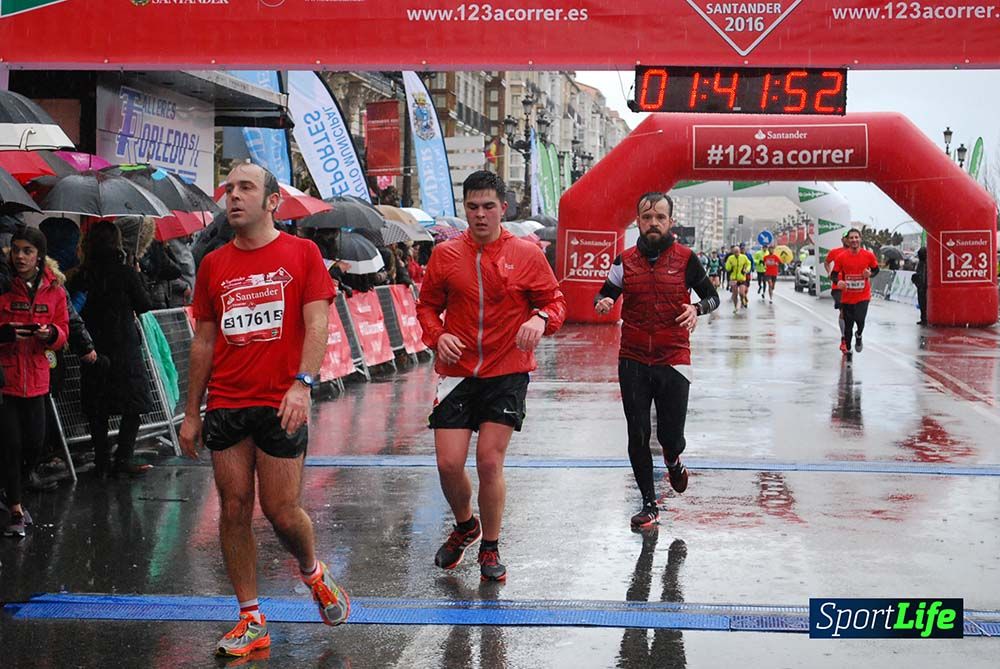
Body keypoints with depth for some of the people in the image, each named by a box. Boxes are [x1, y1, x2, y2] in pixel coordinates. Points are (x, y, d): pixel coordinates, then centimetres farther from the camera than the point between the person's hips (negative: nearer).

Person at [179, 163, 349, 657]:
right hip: (225, 406, 4)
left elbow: (316, 325, -6)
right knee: (234, 510, 3)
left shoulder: (301, 253, 0)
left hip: (281, 404, -4)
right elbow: (203, 341, 13)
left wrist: (302, 384, -20)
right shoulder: (213, 264, 10)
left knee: (281, 512, -2)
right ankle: (251, 621, 12)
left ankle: (313, 572, 30)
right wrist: (191, 413, 11)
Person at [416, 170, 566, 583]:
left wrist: (541, 319, -17)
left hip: (507, 374, -2)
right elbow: (427, 305, 12)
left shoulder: (527, 254, 0)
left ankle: (490, 549, 15)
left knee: (489, 462, -5)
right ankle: (464, 527, 29)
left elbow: (554, 300, 6)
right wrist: (438, 335, -9)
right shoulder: (445, 254, 3)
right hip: (457, 372, 2)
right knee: (449, 463, -3)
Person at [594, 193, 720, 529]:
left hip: (673, 360, -2)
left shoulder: (685, 258, -1)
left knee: (671, 436, -1)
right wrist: (602, 303, -9)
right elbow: (605, 295, 15)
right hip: (633, 362, 2)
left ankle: (673, 461, 38)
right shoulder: (625, 261, 3)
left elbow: (712, 296, 9)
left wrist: (697, 308, -13)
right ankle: (649, 505, 18)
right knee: (638, 437, 2)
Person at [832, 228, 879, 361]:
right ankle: (847, 350, 24)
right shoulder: (841, 257, -5)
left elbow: (876, 269, 10)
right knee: (848, 325, 8)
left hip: (863, 296, -1)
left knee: (860, 320, -18)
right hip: (847, 296, 1)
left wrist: (870, 274, -12)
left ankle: (859, 336, 18)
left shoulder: (869, 255, -4)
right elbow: (835, 274, 3)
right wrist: (838, 282, -18)